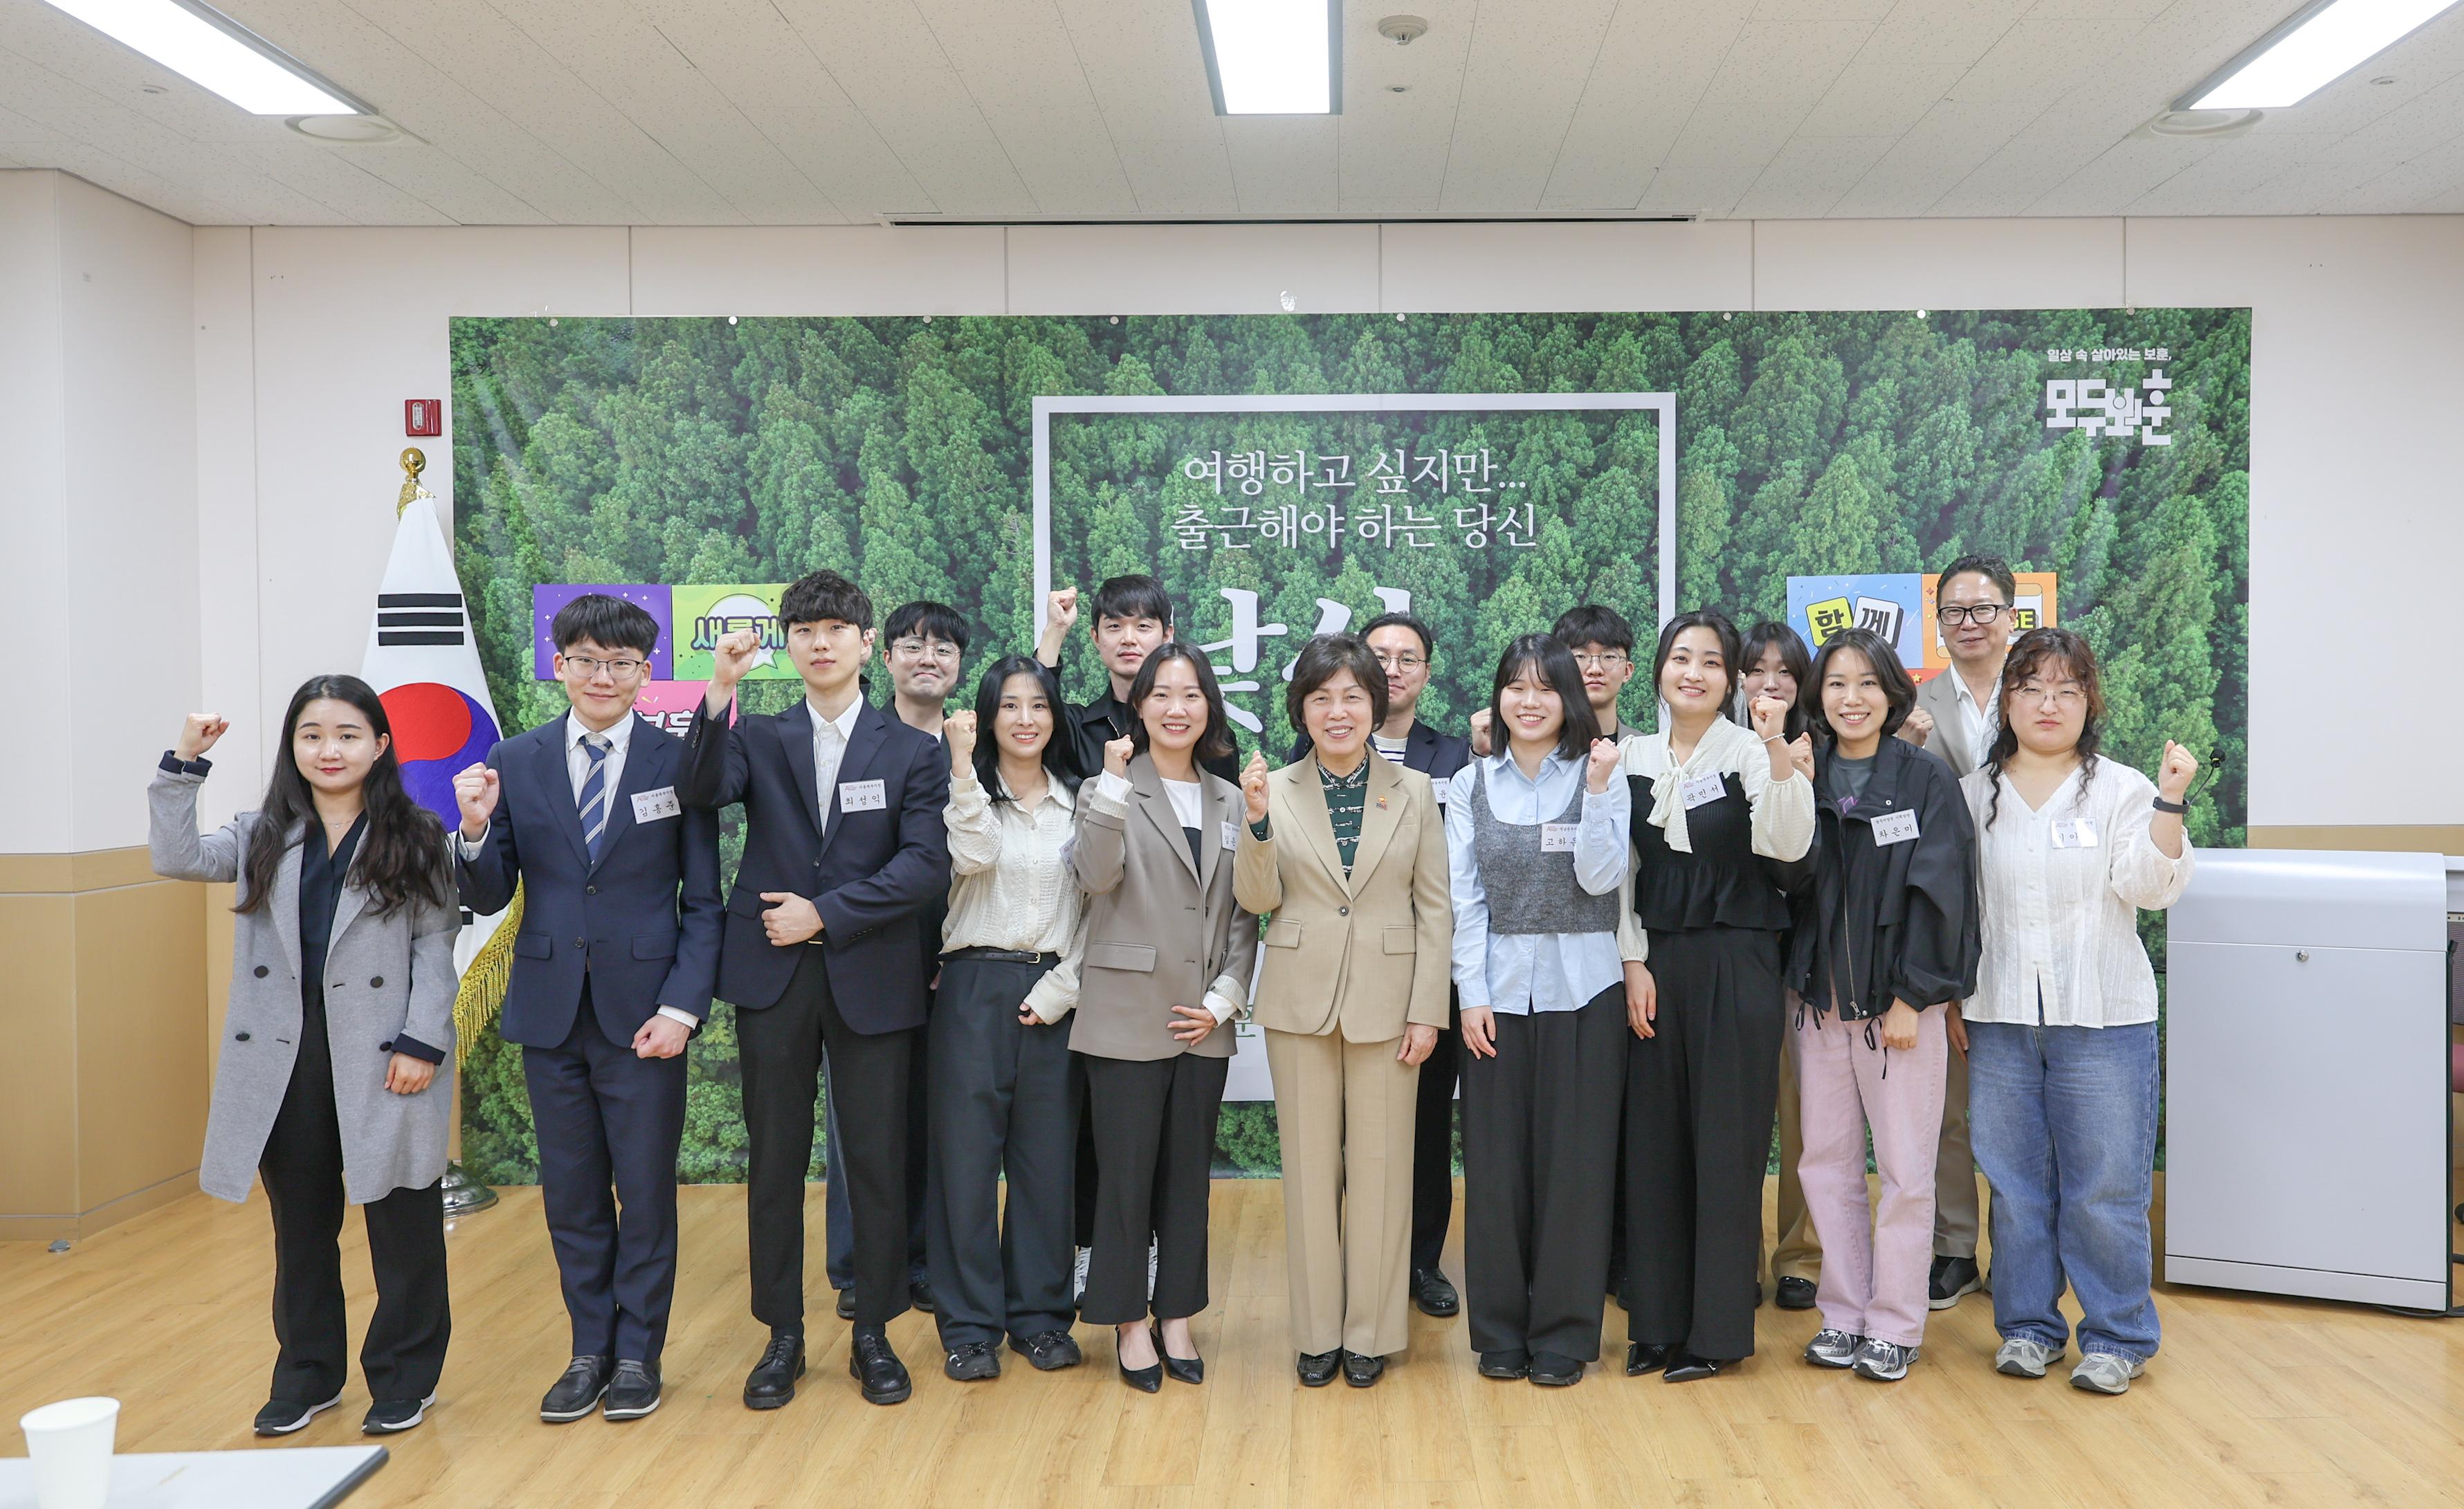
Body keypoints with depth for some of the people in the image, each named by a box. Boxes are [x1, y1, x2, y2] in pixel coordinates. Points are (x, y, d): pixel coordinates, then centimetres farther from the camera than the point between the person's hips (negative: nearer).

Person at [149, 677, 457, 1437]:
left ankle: (405, 1379, 20)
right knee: (300, 1225, 15)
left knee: (402, 1224, 4)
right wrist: (184, 765, -8)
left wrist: (421, 1043, -11)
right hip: (286, 1059, 4)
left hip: (380, 1057, -3)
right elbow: (177, 858, -3)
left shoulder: (414, 839, -2)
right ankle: (307, 1375, 31)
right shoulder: (264, 837, 9)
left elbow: (434, 948, -4)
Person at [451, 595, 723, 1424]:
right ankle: (590, 1350, 27)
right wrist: (477, 832, -14)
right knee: (570, 1192, 12)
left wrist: (682, 1006, -12)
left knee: (646, 1190, 6)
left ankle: (637, 1353, 23)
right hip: (551, 1008, 3)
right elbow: (489, 898, 5)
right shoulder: (513, 763, 3)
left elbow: (704, 903, -3)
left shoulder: (679, 761, -4)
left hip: (643, 1010, -2)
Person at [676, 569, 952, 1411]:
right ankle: (782, 1336, 21)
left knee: (878, 1160, 5)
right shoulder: (756, 739, 7)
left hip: (872, 978, -1)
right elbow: (701, 794, -13)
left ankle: (874, 1335, 20)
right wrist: (719, 695, -24)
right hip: (773, 976, 1)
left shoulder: (912, 752, 4)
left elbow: (926, 867, -7)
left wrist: (826, 915, -12)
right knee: (775, 1160, 8)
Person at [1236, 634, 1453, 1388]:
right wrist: (1257, 821, -19)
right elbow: (1256, 899, -3)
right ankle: (1318, 1331, 21)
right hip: (1301, 1001, 1)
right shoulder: (1275, 789, 2)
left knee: (1381, 1168, 6)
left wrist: (1427, 1010, -4)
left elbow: (1435, 908, 1)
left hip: (1386, 1001, 0)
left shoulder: (1414, 791, 2)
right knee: (1309, 1166, 8)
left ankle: (1370, 1331, 20)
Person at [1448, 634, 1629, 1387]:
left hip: (1581, 990, -1)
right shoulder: (1472, 786, 6)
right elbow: (1465, 898, 3)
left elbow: (1601, 879, -7)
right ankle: (1500, 1329, 18)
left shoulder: (1599, 776, 2)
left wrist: (1599, 791, -16)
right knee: (1496, 1158, 4)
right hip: (1498, 989, 2)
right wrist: (1472, 995, -4)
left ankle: (1564, 1332, 15)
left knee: (1574, 1158, 3)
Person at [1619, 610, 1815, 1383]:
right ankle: (1656, 1322, 19)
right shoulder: (1633, 756, 8)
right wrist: (1634, 963, 2)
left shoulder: (1751, 751, -5)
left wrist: (1778, 750, -31)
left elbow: (1787, 845, -20)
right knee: (1653, 1140, 8)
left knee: (1726, 1142, 2)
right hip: (1654, 964, 4)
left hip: (1736, 964, -4)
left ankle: (1717, 1328, 14)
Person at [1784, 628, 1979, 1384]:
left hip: (1899, 1003, -3)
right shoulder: (1805, 775, 6)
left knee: (1905, 1171, 2)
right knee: (1827, 1163, 9)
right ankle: (1844, 1314, 22)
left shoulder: (1926, 778, -3)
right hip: (1819, 998, 3)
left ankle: (1893, 1327, 15)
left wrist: (1911, 998, -11)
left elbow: (1939, 891, -7)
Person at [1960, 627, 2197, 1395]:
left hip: (2103, 1019, -2)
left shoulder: (2122, 789, 1)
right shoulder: (1973, 795, 8)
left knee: (2104, 1188, 1)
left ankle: (2116, 1336, 17)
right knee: (2015, 1183, 10)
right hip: (2001, 1018, 3)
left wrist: (2170, 802, -21)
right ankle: (2028, 1325, 24)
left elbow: (2151, 887, -10)